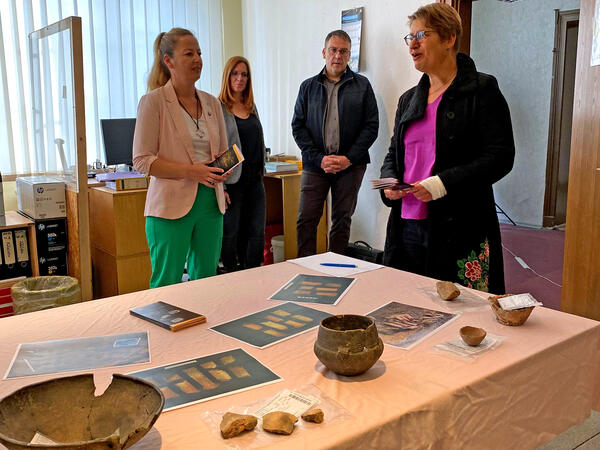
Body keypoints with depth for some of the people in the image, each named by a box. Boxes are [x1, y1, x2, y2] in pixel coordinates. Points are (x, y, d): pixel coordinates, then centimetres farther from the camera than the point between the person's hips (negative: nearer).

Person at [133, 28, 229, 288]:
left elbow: (224, 151, 20)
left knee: (206, 281, 13)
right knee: (167, 284, 2)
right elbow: (142, 160, -10)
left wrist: (221, 168, -4)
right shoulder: (153, 101, -6)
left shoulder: (211, 103, 11)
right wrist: (191, 171, -20)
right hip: (171, 205, -5)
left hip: (210, 202, 6)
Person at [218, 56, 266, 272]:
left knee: (257, 233, 7)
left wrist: (261, 171, 17)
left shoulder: (252, 107, 15)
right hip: (231, 179, -6)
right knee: (230, 234, 2)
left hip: (255, 179, 7)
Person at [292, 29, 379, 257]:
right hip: (315, 164, 1)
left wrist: (349, 158, -10)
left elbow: (371, 125, 1)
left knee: (342, 220, 7)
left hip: (351, 165, 0)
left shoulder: (362, 85, 6)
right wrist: (319, 158, -8)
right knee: (306, 219, -3)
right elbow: (298, 126, 4)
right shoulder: (308, 86, 9)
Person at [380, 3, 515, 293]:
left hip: (459, 229, -5)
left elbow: (501, 156, -8)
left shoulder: (481, 90, -1)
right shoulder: (409, 99, 18)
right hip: (407, 226, 6)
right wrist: (389, 181, 2)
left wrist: (444, 182, -18)